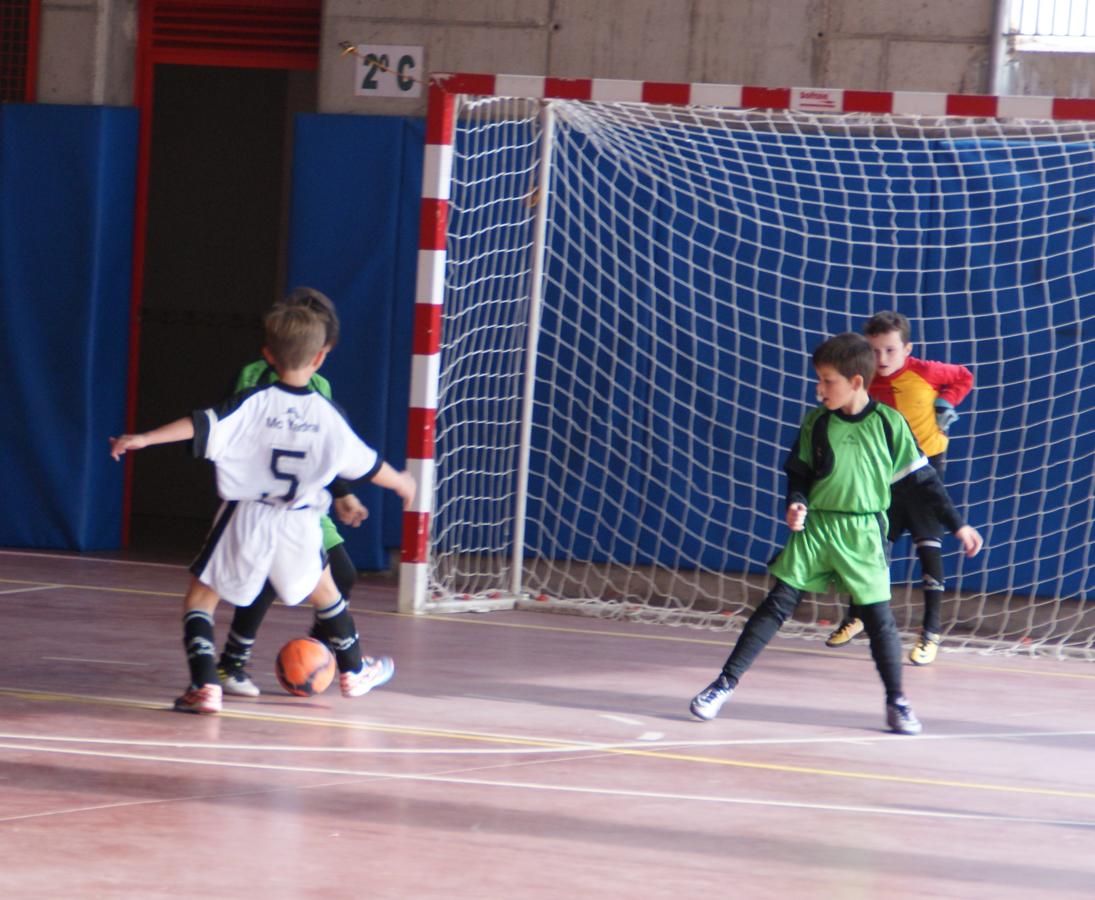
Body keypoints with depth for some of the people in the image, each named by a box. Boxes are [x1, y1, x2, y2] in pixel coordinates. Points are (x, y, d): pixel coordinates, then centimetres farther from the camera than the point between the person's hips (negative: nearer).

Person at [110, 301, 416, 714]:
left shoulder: (254, 403, -10)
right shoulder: (329, 415, -1)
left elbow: (202, 426, -20)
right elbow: (365, 464, 12)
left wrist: (144, 438, -19)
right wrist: (401, 483, 31)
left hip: (247, 521, -3)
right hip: (300, 526, 3)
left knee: (201, 596, 9)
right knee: (323, 589, 30)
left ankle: (204, 685, -9)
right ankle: (354, 671, 44)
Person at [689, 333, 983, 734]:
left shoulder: (889, 424, -4)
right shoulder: (816, 422, 1)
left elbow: (921, 478, 3)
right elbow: (799, 473, 10)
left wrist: (958, 525, 3)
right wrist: (795, 504, -12)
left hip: (863, 535, -1)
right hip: (814, 528, 2)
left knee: (878, 617, 0)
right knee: (777, 604, -2)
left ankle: (896, 701, 16)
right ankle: (725, 683, 1)